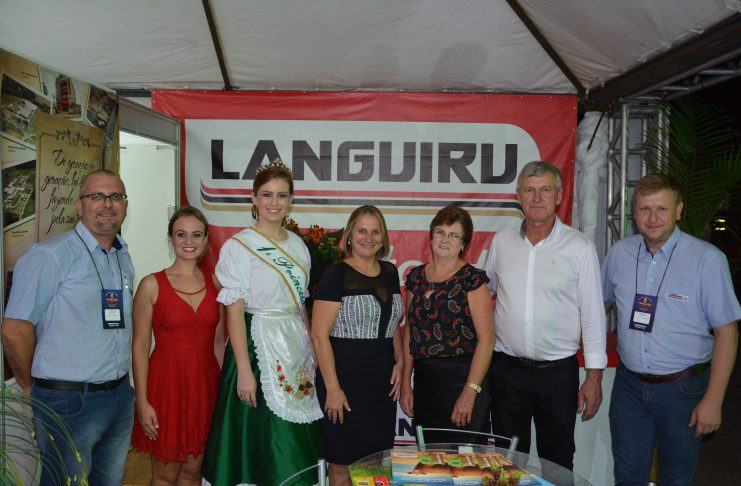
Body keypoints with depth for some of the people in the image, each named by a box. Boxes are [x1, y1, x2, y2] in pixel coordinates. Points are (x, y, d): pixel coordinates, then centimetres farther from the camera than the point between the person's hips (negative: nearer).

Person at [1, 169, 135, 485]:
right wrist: (32, 388, -3)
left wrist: (118, 385, 13)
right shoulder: (50, 256, -14)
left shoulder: (124, 259, 9)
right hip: (69, 402, -6)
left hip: (120, 396, 7)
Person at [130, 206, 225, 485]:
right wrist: (142, 401, -9)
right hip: (167, 382, -3)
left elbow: (218, 343, 10)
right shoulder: (152, 285, -6)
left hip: (205, 384, 3)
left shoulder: (215, 284, 4)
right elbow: (140, 347, -6)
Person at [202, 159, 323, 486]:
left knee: (295, 445, 11)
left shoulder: (298, 245, 10)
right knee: (262, 444, 2)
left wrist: (311, 351, 10)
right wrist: (244, 369, -18)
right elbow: (234, 311, -12)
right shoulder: (238, 246, -7)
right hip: (257, 347, -5)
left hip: (297, 348, 6)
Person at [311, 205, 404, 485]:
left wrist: (399, 362, 5)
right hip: (346, 378, -5)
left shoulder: (390, 273, 9)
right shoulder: (336, 274, -9)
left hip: (383, 381, 6)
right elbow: (319, 335, -12)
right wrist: (332, 388, -16)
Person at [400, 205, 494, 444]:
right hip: (423, 379, 5)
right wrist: (406, 383, 9)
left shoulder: (472, 278, -6)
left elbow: (486, 339, -10)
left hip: (461, 377, -4)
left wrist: (470, 391, -16)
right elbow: (409, 333, 12)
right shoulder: (416, 277, 9)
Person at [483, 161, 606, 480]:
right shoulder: (501, 241, 2)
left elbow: (592, 314, -4)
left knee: (557, 460, 13)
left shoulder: (579, 247, -5)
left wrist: (594, 376, -5)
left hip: (558, 371, -2)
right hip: (506, 369, 2)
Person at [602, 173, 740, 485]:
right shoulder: (620, 253, -1)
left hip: (682, 389, -3)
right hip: (628, 385, 3)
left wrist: (713, 401, -13)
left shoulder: (707, 259, -13)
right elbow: (600, 303, 14)